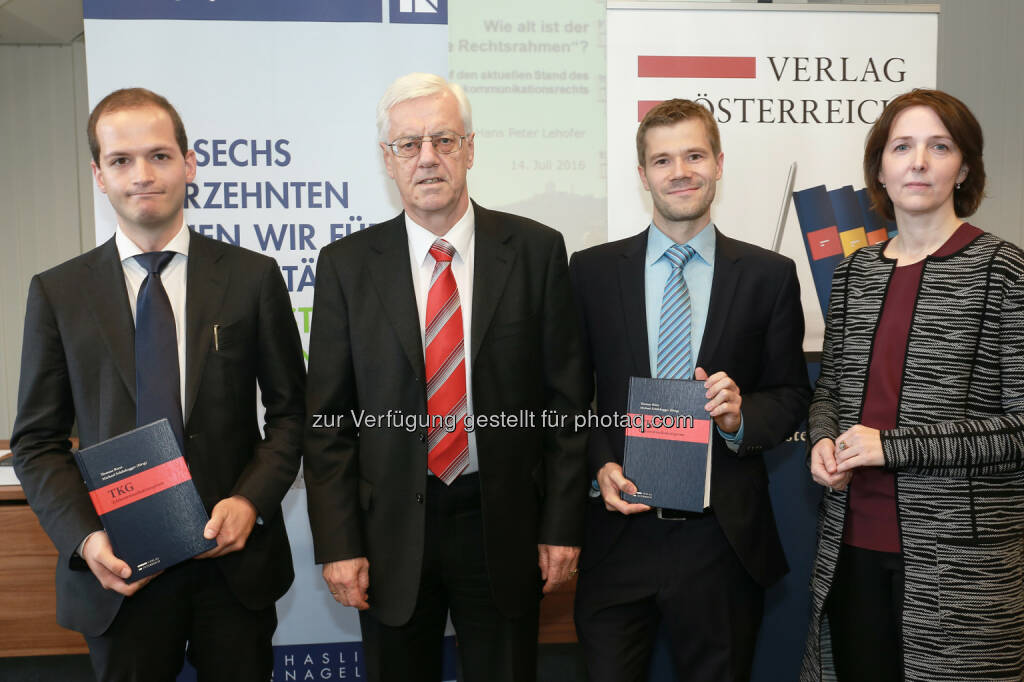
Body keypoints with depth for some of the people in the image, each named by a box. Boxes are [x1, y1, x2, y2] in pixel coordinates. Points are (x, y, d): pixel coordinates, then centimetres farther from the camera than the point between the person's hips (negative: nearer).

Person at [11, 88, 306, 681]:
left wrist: (250, 501, -12)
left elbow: (290, 411, 2)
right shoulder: (57, 293, 1)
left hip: (236, 557, 0)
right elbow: (38, 441, 3)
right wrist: (84, 536, -11)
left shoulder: (253, 277, -1)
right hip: (117, 571, 0)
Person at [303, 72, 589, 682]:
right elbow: (327, 417, 0)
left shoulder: (536, 250, -2)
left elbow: (566, 398, -1)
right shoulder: (347, 265, 0)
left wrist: (563, 525, -3)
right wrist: (338, 543, -4)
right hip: (391, 529, 1)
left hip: (503, 523, 0)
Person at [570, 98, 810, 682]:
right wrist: (601, 464, -9)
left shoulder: (769, 276, 1)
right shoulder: (593, 271, 3)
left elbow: (791, 393, 6)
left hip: (724, 540, 0)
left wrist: (741, 416, -14)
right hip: (620, 530, 0)